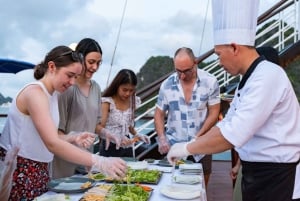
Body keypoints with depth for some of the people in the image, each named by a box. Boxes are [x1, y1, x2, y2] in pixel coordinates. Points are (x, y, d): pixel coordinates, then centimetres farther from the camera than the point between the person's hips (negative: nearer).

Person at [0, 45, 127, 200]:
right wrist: (101, 163, -40)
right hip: (17, 172, -8)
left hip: (38, 171, 8)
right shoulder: (35, 92, -21)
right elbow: (52, 143, -33)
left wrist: (74, 138, -12)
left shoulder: (52, 94, 8)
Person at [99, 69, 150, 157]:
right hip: (110, 148, -4)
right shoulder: (107, 102, -12)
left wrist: (136, 135, -1)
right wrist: (117, 138, -33)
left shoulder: (132, 102, 3)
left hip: (127, 147, 5)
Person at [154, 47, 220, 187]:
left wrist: (197, 138, -14)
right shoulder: (167, 85, -4)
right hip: (174, 146, 1)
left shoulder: (210, 82, -9)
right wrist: (162, 138, -10)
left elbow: (214, 114, -6)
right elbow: (159, 113, 4)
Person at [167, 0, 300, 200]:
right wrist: (193, 146, 6)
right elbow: (227, 124, 14)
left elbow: (234, 134, -29)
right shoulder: (249, 79, 10)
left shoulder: (267, 76, -22)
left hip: (275, 176, -9)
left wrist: (188, 148, -18)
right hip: (257, 172, 9)